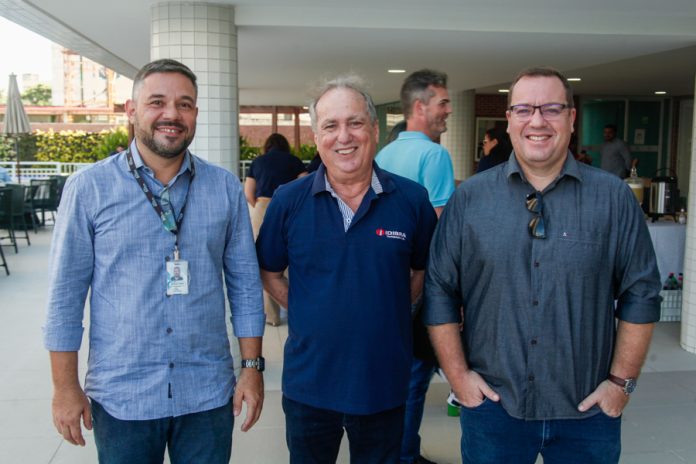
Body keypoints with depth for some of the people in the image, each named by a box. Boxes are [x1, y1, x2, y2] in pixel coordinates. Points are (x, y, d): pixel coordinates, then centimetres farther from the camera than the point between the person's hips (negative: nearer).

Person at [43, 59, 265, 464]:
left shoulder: (226, 188, 0)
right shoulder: (89, 188, -5)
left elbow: (245, 284, 3)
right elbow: (66, 294, -3)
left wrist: (252, 368, 1)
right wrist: (66, 388, -3)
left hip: (209, 394, 2)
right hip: (120, 396, -1)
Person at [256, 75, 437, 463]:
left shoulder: (412, 199, -6)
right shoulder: (288, 201, -6)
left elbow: (424, 270, 8)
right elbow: (269, 272, 6)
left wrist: (391, 309, -2)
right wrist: (306, 313, -3)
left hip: (385, 383, 0)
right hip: (308, 383, 1)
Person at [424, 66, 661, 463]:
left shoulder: (614, 198, -2)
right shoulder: (469, 198, -2)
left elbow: (641, 294, 1)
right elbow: (440, 292, 0)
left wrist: (622, 381, -2)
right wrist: (458, 375, -3)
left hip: (588, 411, 0)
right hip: (491, 404, 0)